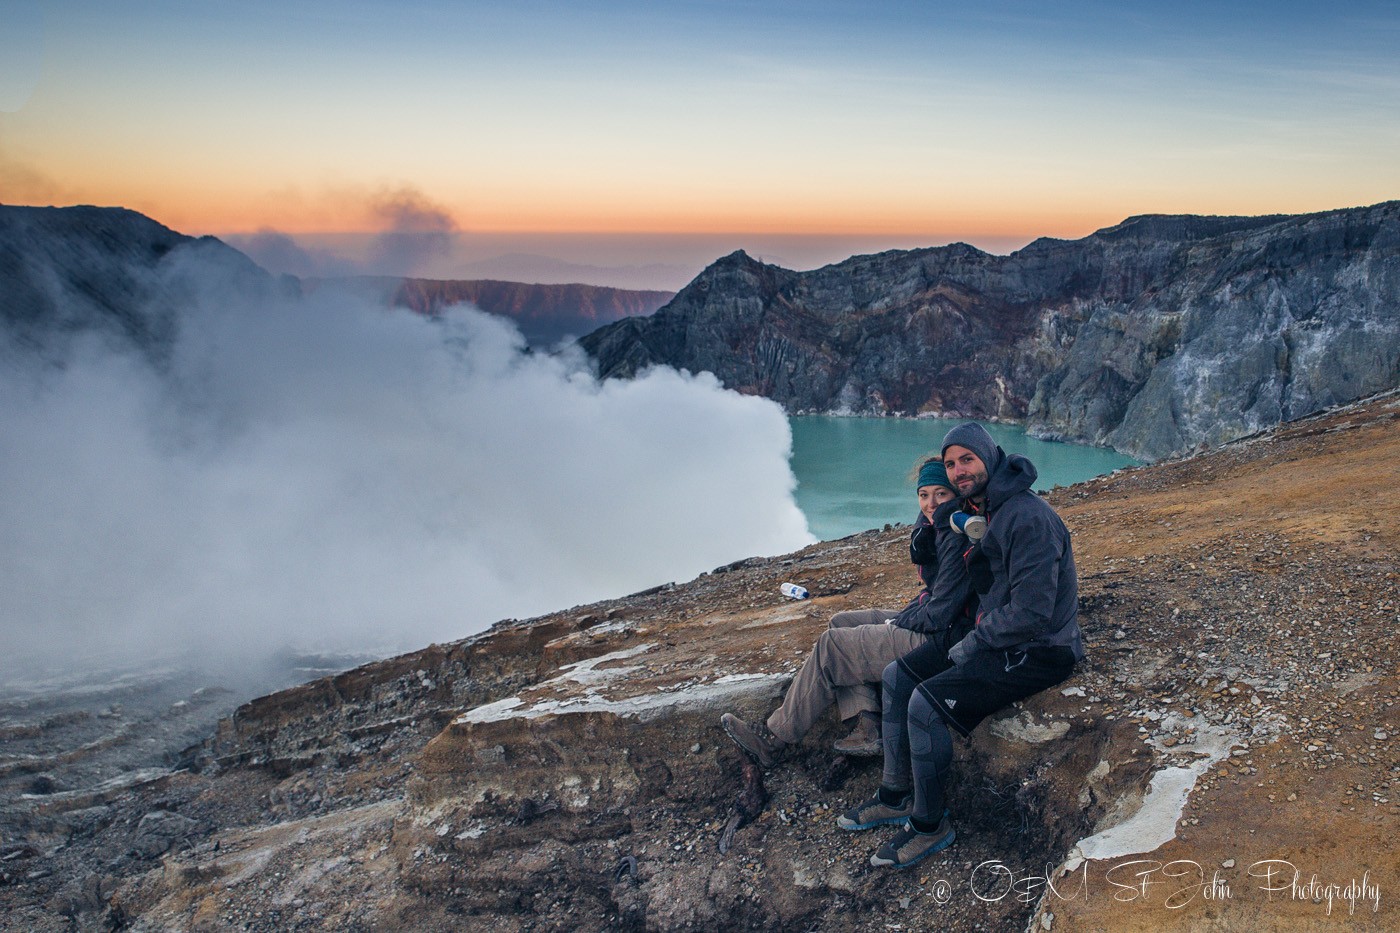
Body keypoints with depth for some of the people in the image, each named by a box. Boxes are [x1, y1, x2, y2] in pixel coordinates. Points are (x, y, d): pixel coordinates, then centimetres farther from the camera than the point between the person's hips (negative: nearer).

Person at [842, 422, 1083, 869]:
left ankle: (930, 825, -4)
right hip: (994, 636, 10)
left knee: (927, 703, -22)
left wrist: (973, 643, -16)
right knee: (896, 677, 5)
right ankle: (896, 796, 16)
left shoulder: (1028, 518, -23)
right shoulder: (976, 511, 8)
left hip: (1039, 650, -10)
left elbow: (1032, 612, -27)